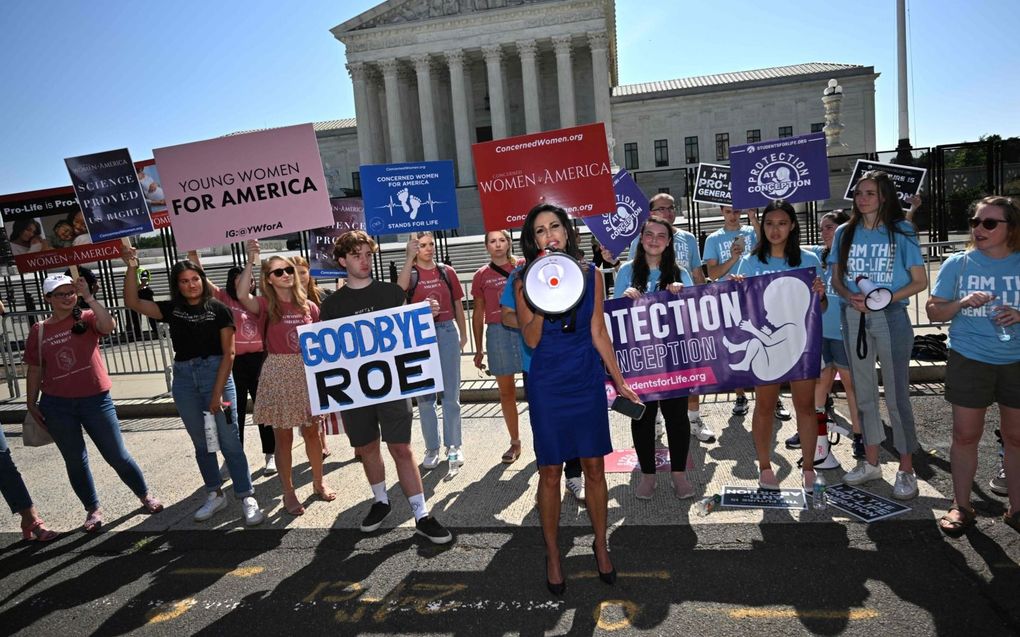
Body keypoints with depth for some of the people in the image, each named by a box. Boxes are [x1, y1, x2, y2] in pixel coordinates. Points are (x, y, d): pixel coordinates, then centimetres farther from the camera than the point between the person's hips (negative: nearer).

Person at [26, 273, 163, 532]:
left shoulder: (87, 318, -3)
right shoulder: (38, 331, 4)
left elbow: (109, 325, -26)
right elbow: (35, 370, 10)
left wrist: (88, 297, -28)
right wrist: (31, 404, 9)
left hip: (96, 400, -2)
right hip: (57, 406, 3)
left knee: (117, 455, 5)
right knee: (75, 461, 10)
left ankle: (145, 496, 24)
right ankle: (93, 510, 26)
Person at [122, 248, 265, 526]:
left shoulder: (218, 310, -4)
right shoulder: (171, 309, 8)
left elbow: (228, 353, -7)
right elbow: (132, 302, 1)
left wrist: (217, 393, -12)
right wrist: (131, 266, -9)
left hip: (215, 373, -4)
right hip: (184, 379, 4)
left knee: (229, 441, -5)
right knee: (201, 442, 13)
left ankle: (247, 498, 3)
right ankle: (215, 495, 26)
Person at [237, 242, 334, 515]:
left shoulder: (309, 306, 3)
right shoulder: (267, 305, -5)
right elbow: (242, 296, -27)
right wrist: (251, 262, -29)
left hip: (307, 371, 3)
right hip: (278, 372, -2)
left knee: (311, 431, 12)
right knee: (283, 436, 5)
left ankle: (318, 482, 29)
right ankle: (288, 492, 19)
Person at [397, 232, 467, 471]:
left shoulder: (447, 272, 6)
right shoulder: (410, 273, 2)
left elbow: (458, 304, 12)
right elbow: (400, 288, -22)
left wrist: (464, 334, 11)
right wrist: (409, 258, -22)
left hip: (447, 331, 1)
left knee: (451, 394, 4)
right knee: (425, 396, 6)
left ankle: (453, 446, 15)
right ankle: (432, 448, 16)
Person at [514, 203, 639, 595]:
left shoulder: (590, 275, 1)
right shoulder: (527, 281, -4)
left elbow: (599, 333, 5)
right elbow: (531, 339, -10)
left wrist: (619, 381, 6)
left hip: (588, 382, 2)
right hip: (547, 386, -2)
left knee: (594, 468, 10)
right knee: (550, 472, 6)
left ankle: (601, 545, 30)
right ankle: (552, 555, 24)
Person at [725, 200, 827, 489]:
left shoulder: (809, 260, 2)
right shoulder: (750, 262, 1)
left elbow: (820, 308, 7)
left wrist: (820, 295, -15)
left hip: (801, 342, 1)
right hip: (763, 343, 0)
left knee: (805, 405, 8)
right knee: (764, 407, 9)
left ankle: (808, 468, 21)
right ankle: (765, 467, 21)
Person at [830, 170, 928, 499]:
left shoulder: (902, 231, -3)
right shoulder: (844, 233, 6)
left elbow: (920, 281, -3)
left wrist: (887, 297, -18)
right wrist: (851, 297, -12)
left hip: (890, 317, -4)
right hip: (853, 318, 4)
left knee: (897, 395, -2)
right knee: (864, 393, 12)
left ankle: (906, 470, 12)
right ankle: (871, 462, 25)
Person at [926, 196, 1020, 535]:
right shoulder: (957, 264, 0)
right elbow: (933, 311, 1)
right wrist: (963, 302, -17)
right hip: (970, 361, -1)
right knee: (966, 435, 3)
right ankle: (961, 506, 16)